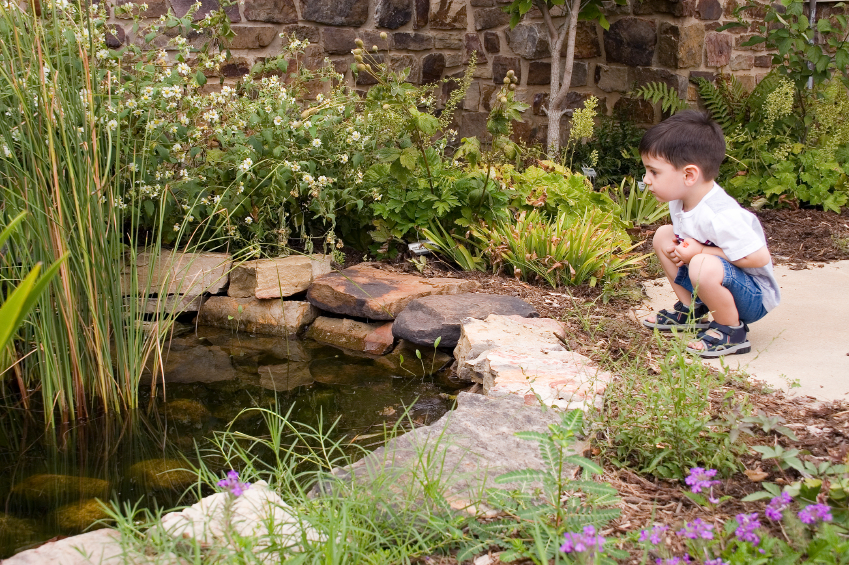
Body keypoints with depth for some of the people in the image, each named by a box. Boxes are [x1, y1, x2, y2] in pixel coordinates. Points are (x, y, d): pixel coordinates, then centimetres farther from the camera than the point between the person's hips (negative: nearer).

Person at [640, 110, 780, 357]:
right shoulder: (681, 200, -3)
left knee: (704, 267, -38)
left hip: (755, 297, -9)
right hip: (718, 283, 9)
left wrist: (701, 251, -27)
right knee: (664, 235, 5)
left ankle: (732, 332, -13)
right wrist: (676, 248, -8)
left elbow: (759, 257, -32)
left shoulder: (720, 216, -32)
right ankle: (690, 311, 15)